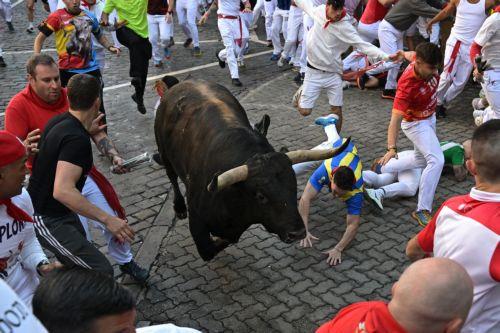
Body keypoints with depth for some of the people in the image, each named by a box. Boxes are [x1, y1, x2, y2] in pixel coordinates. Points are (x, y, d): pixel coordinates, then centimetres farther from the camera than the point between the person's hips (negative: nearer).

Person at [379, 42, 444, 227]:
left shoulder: (422, 59, -19)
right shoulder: (407, 85, -38)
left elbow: (412, 54, 7)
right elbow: (395, 118, -42)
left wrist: (404, 54, 31)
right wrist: (392, 148, -53)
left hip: (429, 118, 9)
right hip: (416, 124, -9)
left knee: (421, 160, 22)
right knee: (437, 160, -23)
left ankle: (381, 168, 35)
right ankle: (422, 211, -18)